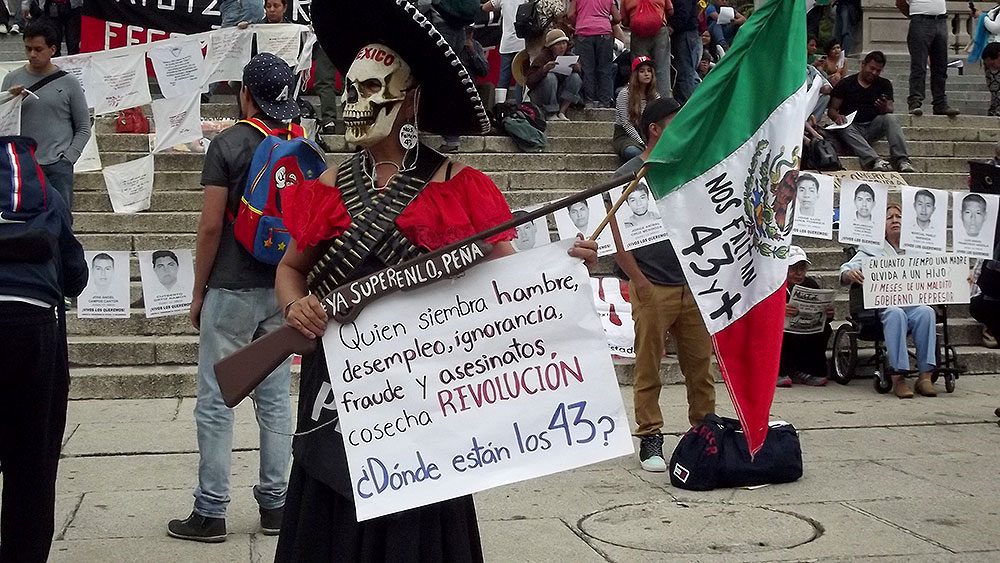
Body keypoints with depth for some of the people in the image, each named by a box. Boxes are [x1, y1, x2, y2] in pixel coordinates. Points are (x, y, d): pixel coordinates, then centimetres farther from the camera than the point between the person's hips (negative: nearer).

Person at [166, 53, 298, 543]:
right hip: (285, 290, 5)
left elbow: (211, 225, -11)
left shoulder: (228, 145, -10)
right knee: (275, 398, 11)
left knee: (215, 403, 1)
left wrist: (198, 291, -2)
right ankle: (274, 504, 15)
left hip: (232, 290, -5)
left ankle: (210, 512, 4)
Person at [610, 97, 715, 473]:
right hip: (652, 288, -5)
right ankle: (650, 439, 7)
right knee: (648, 369, -1)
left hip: (693, 286, 5)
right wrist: (640, 282, -12)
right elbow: (618, 237, -5)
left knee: (700, 365, 6)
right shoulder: (629, 175, 0)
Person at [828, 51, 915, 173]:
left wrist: (885, 108, -25)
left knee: (888, 119, -27)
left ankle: (902, 161, -40)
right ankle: (874, 160, -53)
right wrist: (837, 116, -20)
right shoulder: (845, 84, 7)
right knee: (843, 129, -35)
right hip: (851, 127, -2)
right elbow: (831, 110, 4)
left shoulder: (884, 84, 14)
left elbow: (890, 110, 1)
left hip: (872, 127, 2)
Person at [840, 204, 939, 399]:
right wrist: (850, 274, -20)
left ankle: (925, 375, -36)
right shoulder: (871, 249, 18)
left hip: (914, 302, 2)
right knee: (896, 314, -38)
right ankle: (898, 376, -42)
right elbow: (846, 271, 5)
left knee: (926, 312, -33)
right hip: (884, 304, -2)